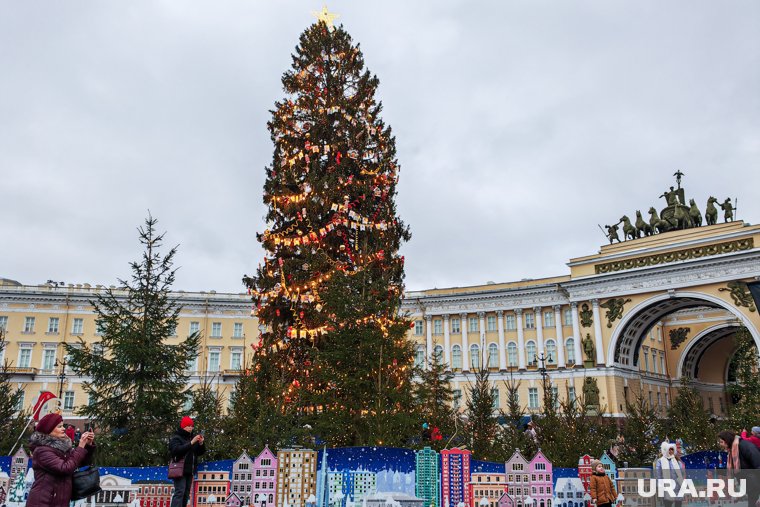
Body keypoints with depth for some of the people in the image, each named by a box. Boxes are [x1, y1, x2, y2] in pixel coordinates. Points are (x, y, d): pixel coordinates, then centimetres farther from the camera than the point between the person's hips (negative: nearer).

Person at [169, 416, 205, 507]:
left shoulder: (192, 437, 14)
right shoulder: (176, 438, -3)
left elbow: (200, 452, 15)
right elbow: (177, 449, -22)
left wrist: (201, 444, -5)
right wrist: (191, 443, -27)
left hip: (190, 470, 7)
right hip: (180, 470, -7)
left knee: (186, 493, 7)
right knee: (180, 492, -15)